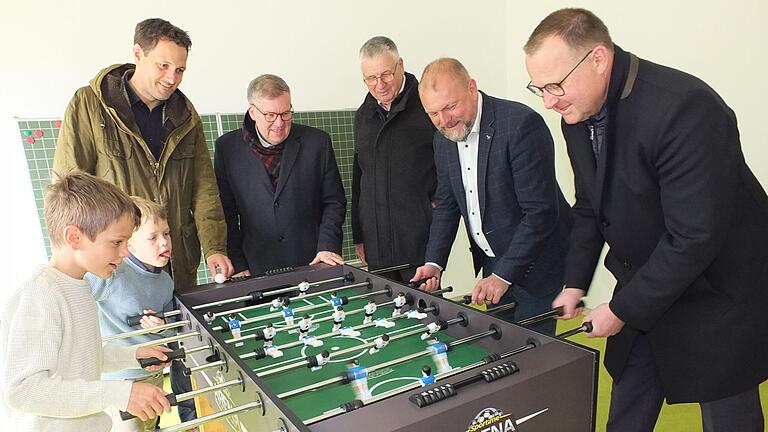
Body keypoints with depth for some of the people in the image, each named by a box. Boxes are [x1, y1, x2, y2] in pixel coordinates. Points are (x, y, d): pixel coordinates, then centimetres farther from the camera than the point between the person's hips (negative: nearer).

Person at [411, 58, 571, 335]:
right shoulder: (444, 137, 1)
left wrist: (503, 275, -22)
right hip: (491, 261, 6)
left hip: (532, 263, -6)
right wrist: (434, 263, -2)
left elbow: (540, 211, -24)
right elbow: (446, 204, 9)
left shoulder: (521, 124, -22)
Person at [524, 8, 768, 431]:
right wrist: (575, 284, 1)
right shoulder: (579, 113, -4)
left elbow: (696, 237, -28)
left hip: (717, 293, -6)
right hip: (643, 286, 7)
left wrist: (624, 310, -20)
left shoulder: (686, 108, -28)